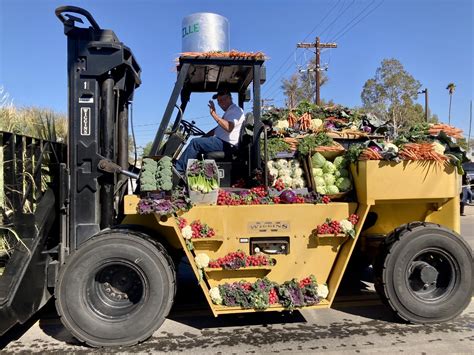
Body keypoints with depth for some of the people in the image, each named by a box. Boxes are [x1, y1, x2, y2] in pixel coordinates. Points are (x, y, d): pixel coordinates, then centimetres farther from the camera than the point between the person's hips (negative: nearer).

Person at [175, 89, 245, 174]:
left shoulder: (236, 110, -8)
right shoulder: (229, 111, 25)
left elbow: (228, 127, -27)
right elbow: (217, 129, 27)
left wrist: (214, 114, -24)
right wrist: (202, 138, 16)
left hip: (226, 144, -11)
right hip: (222, 142, 11)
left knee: (195, 142, -17)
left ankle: (179, 170, -13)